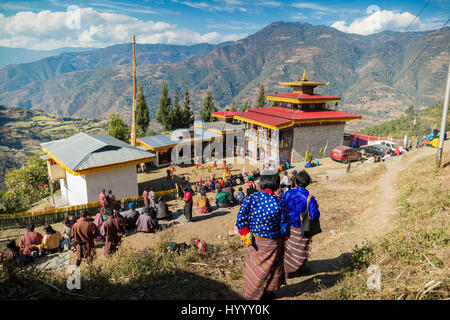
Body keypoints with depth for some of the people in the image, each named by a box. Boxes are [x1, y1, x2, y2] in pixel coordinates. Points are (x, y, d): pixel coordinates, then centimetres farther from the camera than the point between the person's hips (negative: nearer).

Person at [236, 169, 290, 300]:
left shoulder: (250, 198, -14)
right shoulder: (280, 203, -20)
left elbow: (240, 221, -13)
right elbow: (284, 226, -12)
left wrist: (245, 236, 0)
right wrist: (284, 238, 8)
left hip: (254, 240, 3)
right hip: (271, 243, -3)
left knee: (254, 266, 23)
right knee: (265, 269, 18)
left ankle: (250, 291, 41)